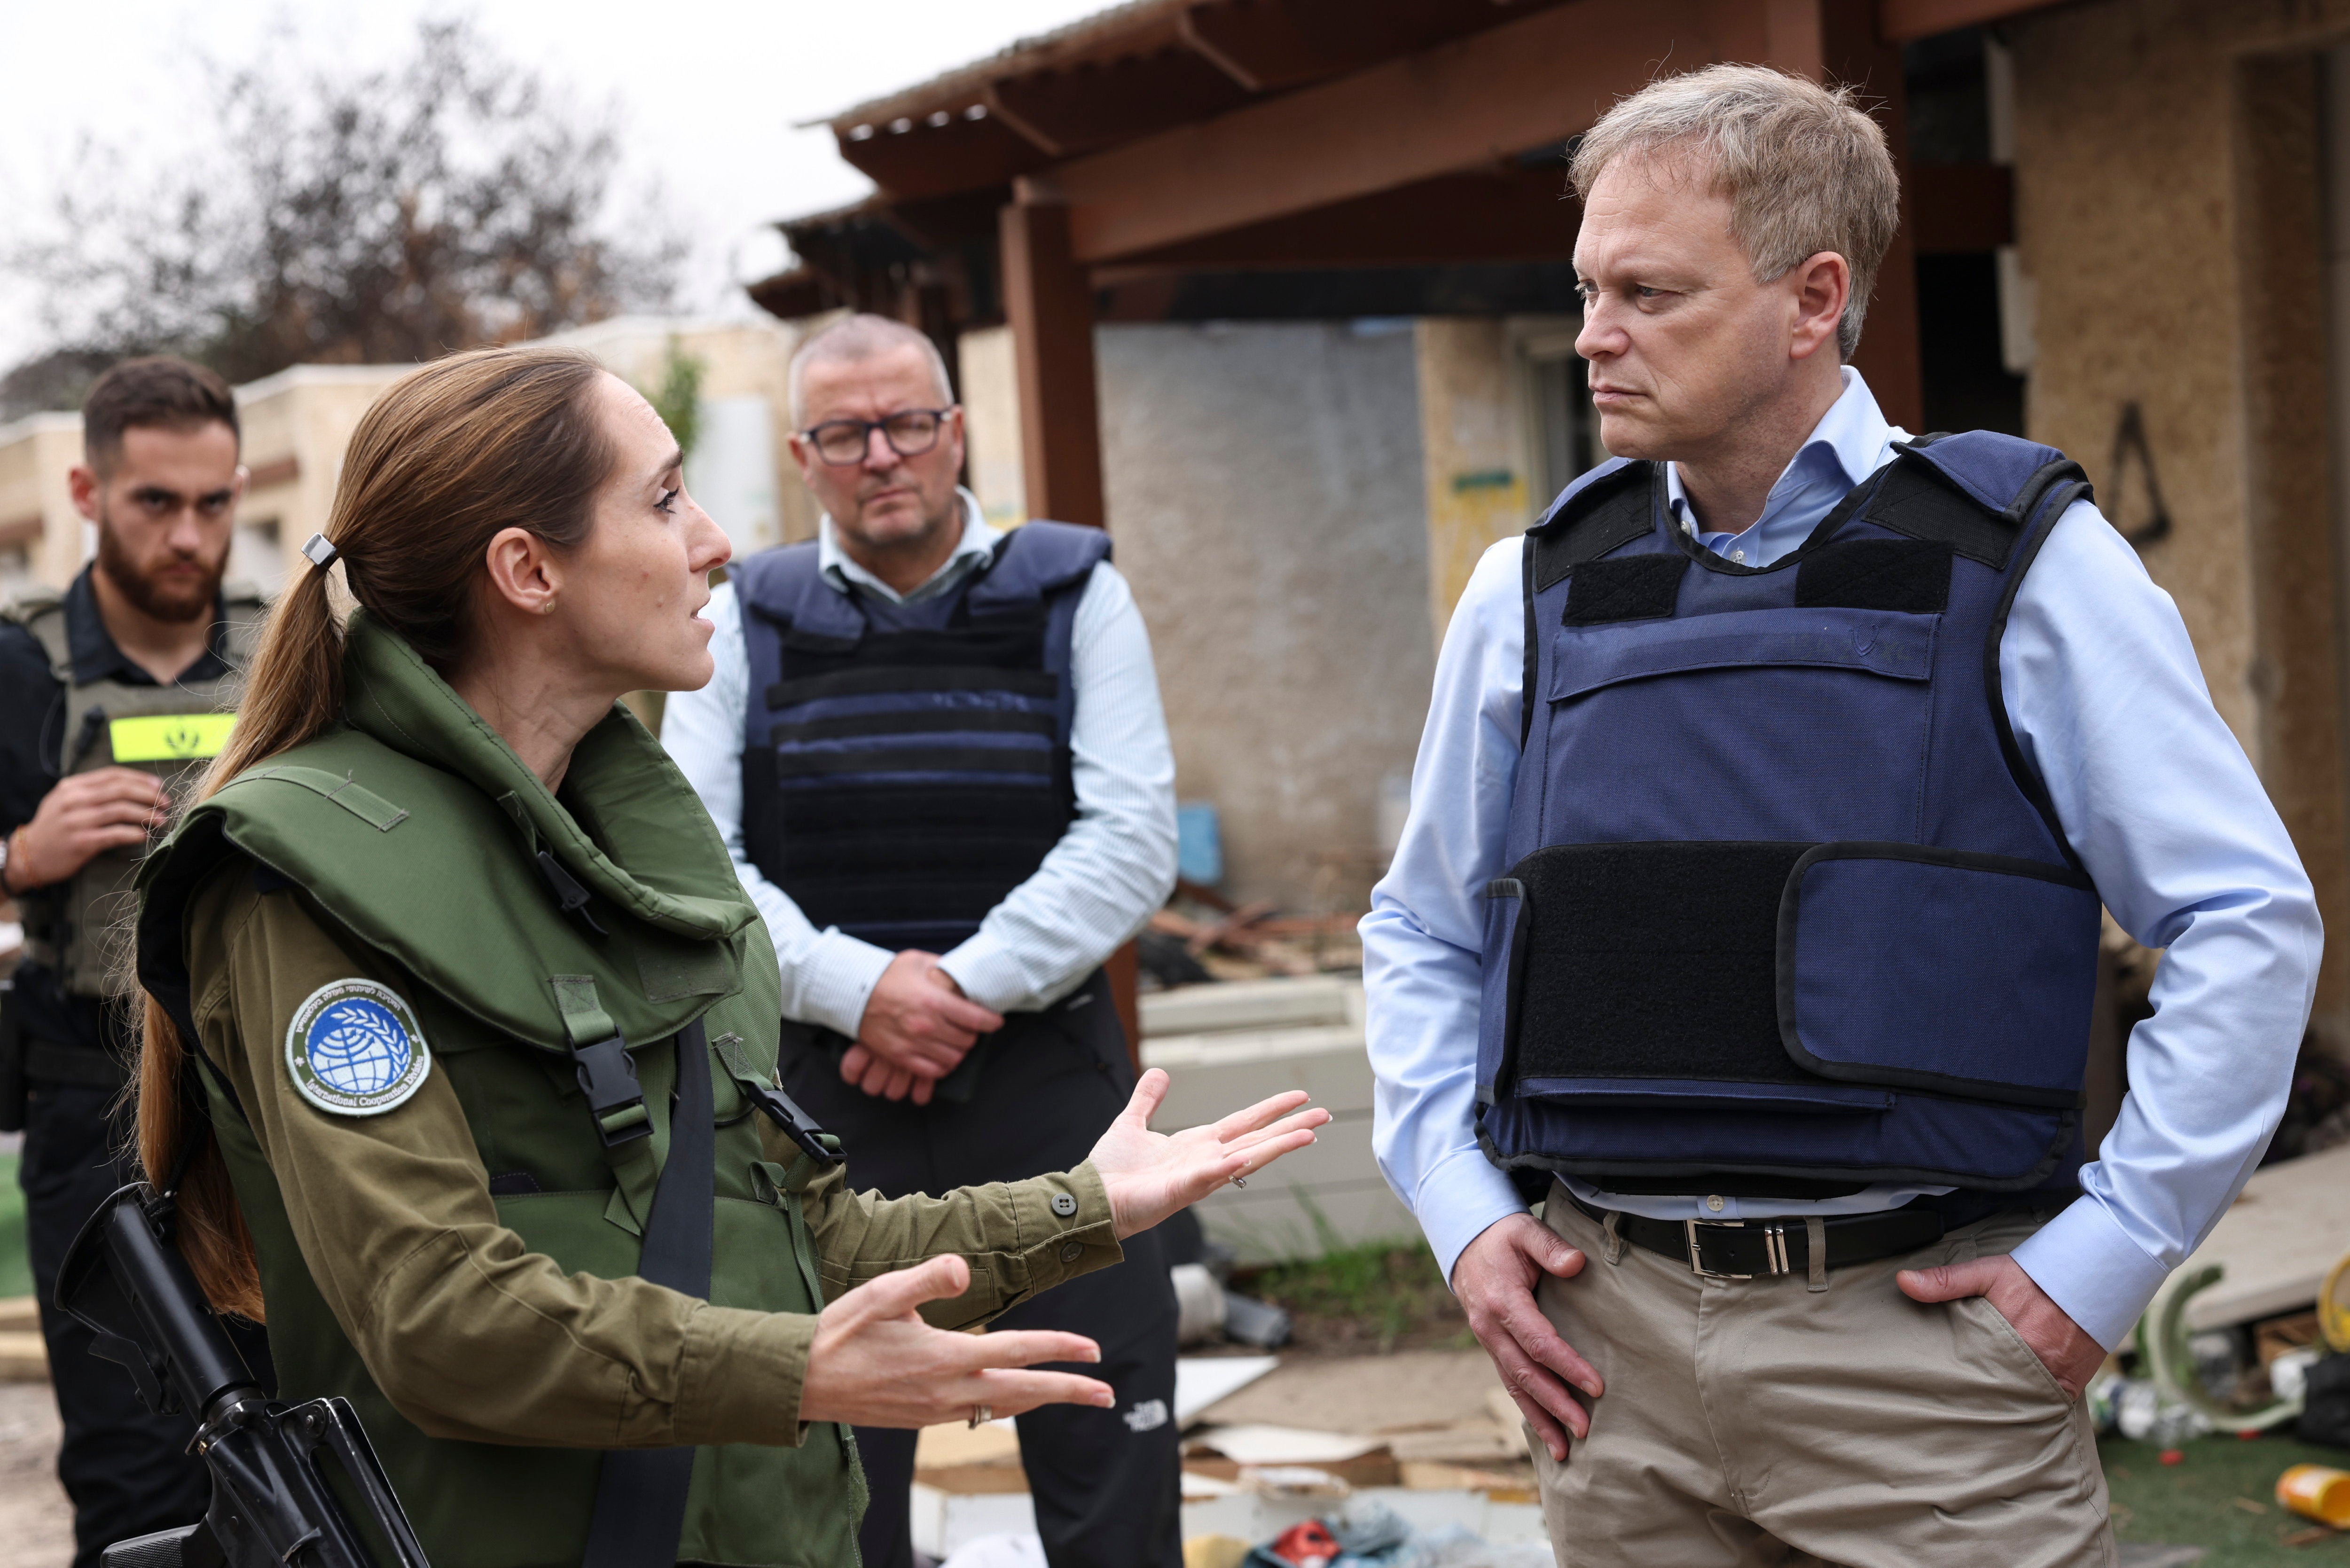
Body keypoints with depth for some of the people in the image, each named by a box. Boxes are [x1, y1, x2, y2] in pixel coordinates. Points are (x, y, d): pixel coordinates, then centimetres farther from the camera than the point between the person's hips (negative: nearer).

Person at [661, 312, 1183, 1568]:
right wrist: (859, 990, -14)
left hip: (1045, 1074, -1)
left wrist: (964, 986, -14)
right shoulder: (751, 621, 8)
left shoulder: (1072, 594, 5)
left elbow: (1132, 839, -4)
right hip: (825, 1089, 1)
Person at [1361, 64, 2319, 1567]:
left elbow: (2247, 921, -4)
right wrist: (1465, 1218, 6)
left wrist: (2103, 1260, -7)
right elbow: (1425, 936, 18)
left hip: (1920, 1333, -3)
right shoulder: (1536, 594, 7)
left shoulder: (2018, 562, -4)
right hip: (1612, 1345, 3)